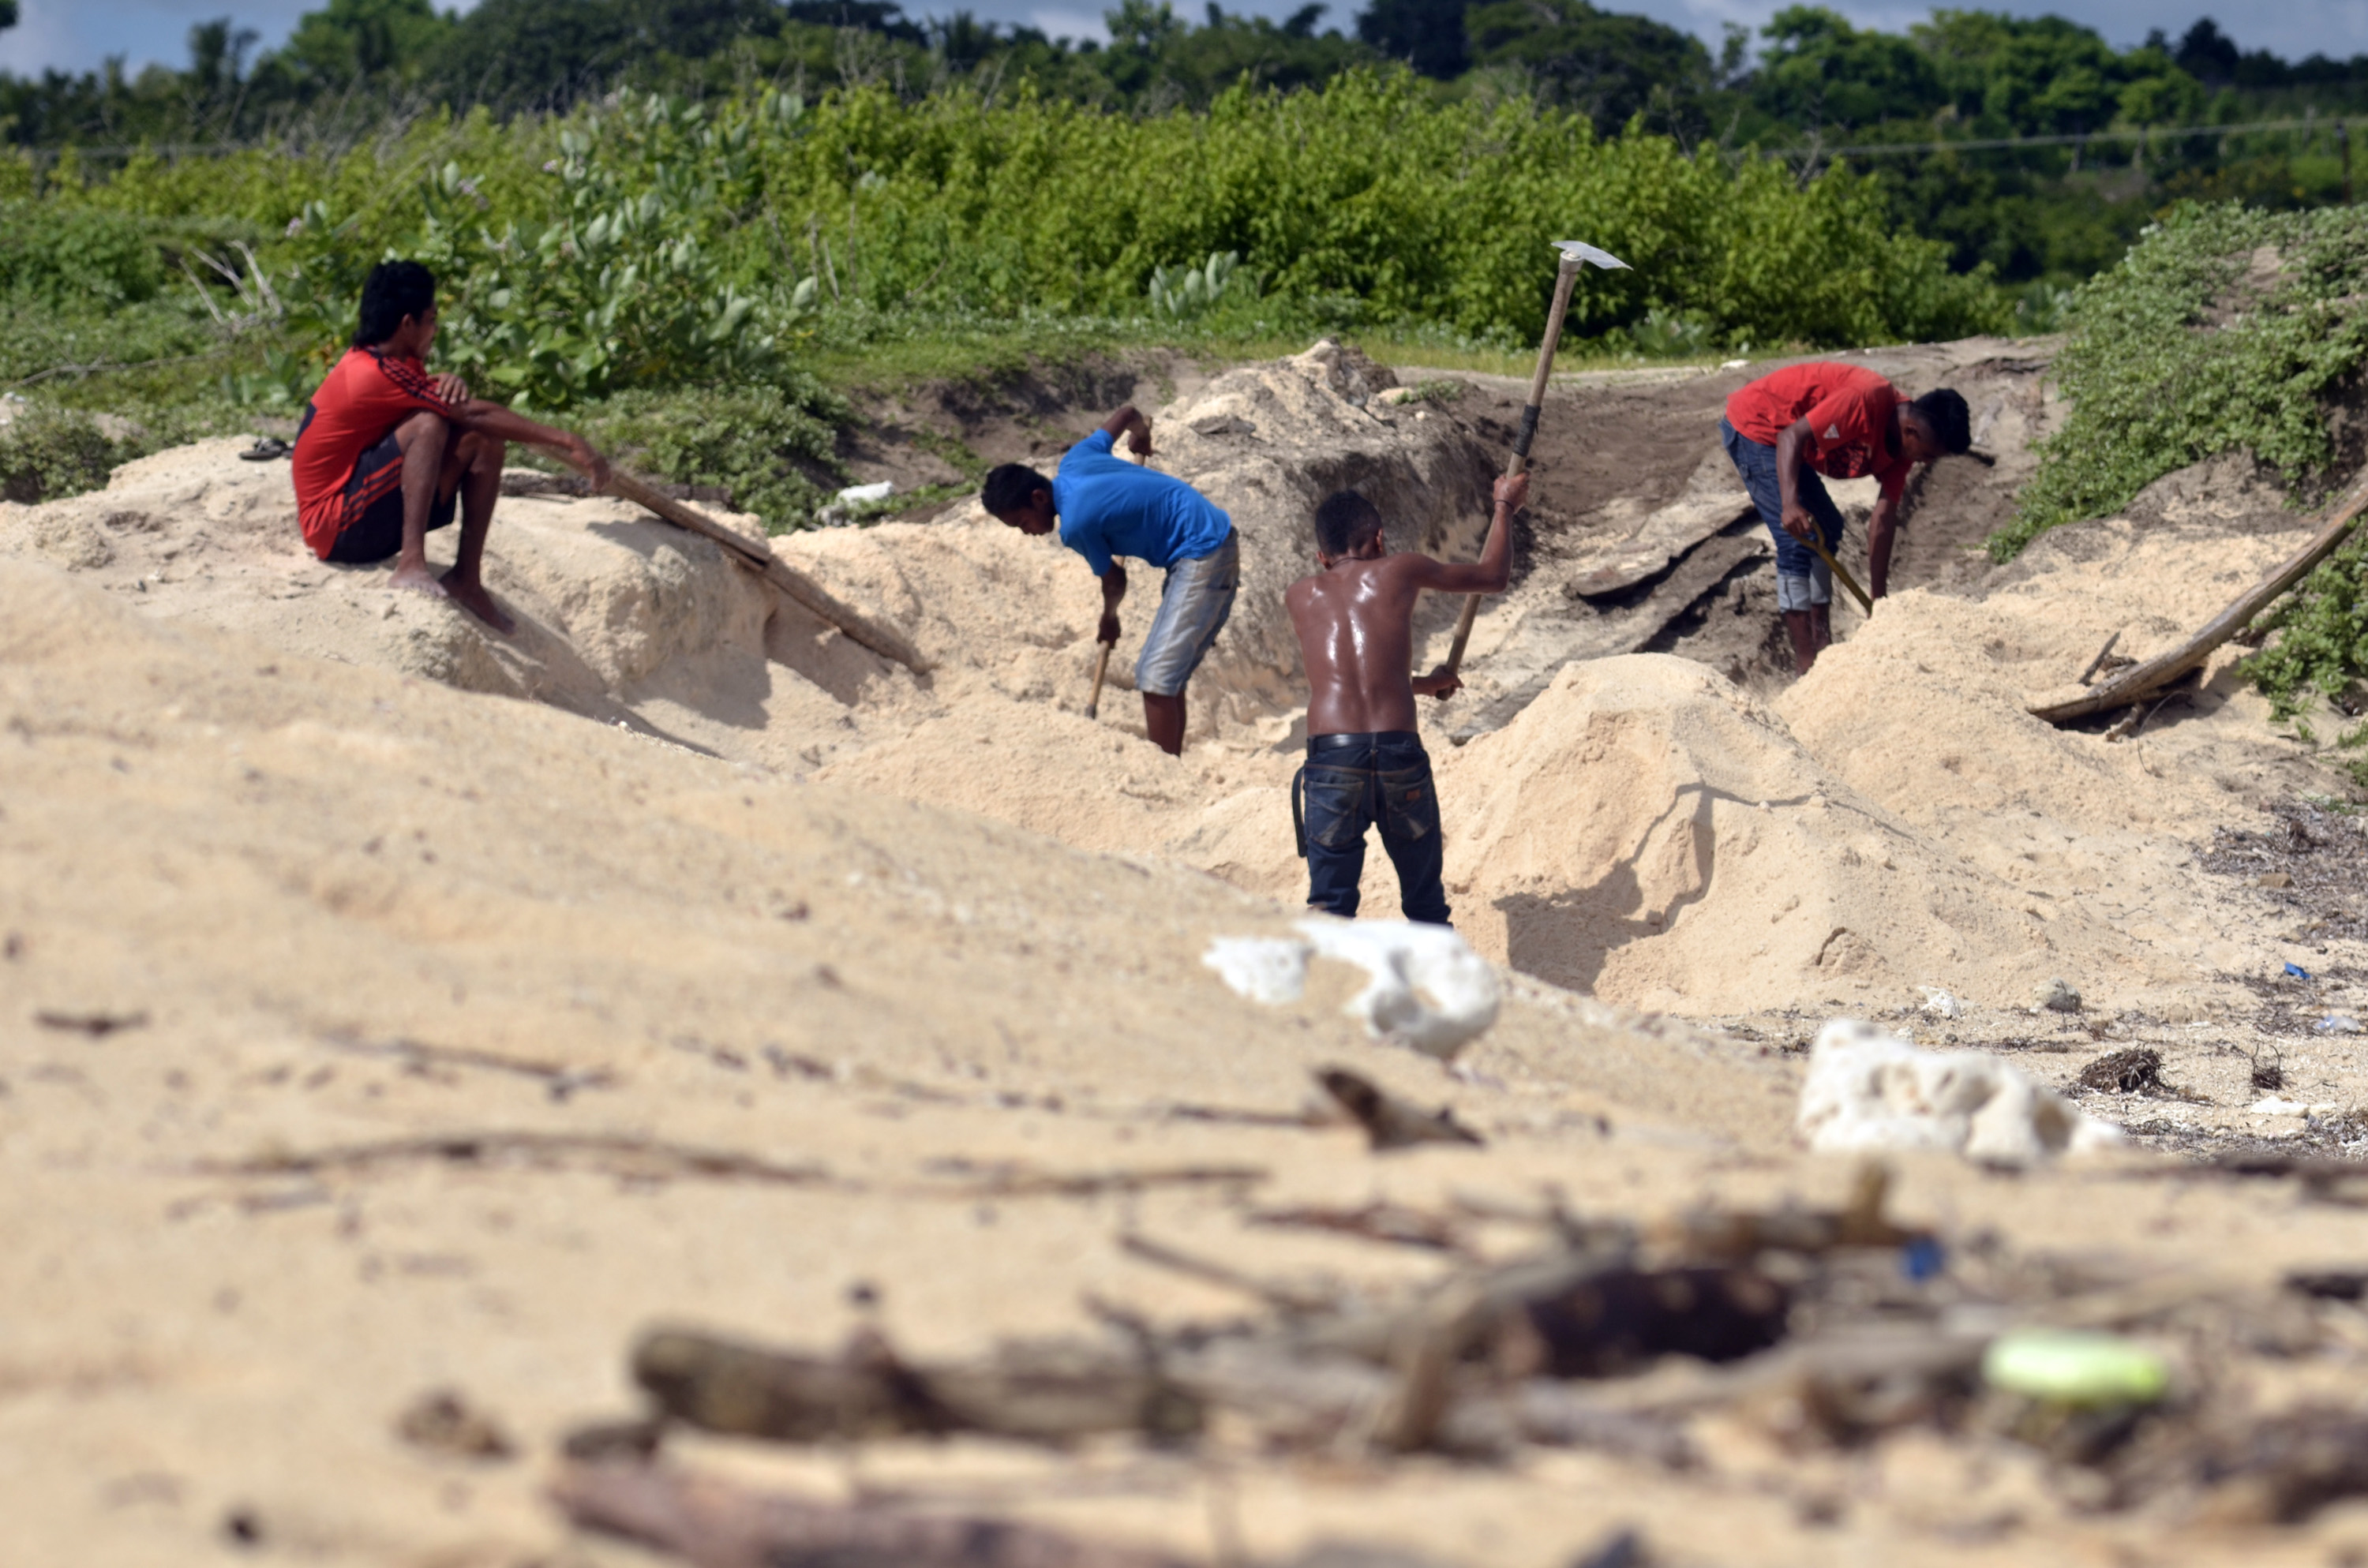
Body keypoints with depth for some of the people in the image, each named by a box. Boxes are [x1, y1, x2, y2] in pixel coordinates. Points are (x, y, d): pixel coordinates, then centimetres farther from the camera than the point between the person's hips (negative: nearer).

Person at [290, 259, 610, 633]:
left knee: (484, 441, 0)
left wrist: (450, 385, -19)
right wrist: (567, 442, -17)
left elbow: (463, 405, 6)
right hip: (336, 531, -9)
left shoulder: (379, 360, 9)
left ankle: (466, 579, -1)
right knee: (428, 426, -28)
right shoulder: (378, 374, -21)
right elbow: (476, 414, -20)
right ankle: (411, 567, -33)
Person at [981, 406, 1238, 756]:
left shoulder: (1076, 525, -20)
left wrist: (1109, 619, 19)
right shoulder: (1075, 462, 3)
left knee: (1155, 679, -14)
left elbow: (1114, 579, -4)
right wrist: (1141, 436, 44)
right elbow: (1129, 412, 20)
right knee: (1165, 679, 13)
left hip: (1203, 557, -10)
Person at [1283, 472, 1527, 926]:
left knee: (1330, 906, 5)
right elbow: (1493, 576, 28)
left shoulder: (1300, 596, 18)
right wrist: (1506, 505, 45)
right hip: (1400, 754, 0)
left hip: (1331, 757, 0)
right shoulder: (1399, 570, 12)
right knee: (1427, 905, 16)